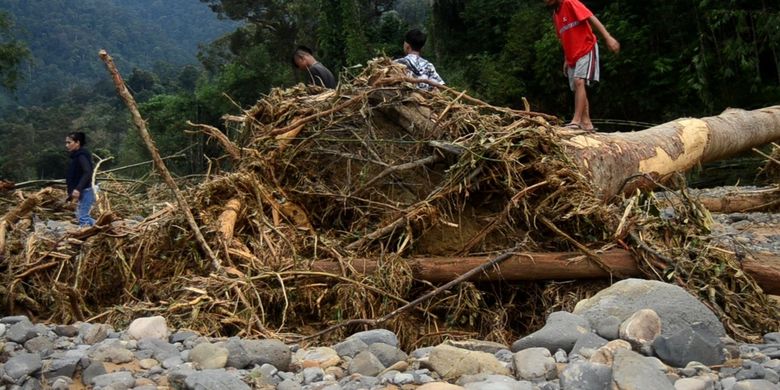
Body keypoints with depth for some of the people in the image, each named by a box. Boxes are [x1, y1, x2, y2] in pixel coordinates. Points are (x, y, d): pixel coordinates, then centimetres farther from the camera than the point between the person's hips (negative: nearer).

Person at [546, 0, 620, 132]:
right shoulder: (555, 16, 15)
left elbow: (591, 18, -17)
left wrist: (607, 37, -27)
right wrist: (566, 60, 16)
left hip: (587, 50, -9)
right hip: (573, 57, 9)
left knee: (579, 82, -23)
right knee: (578, 88, 6)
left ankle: (576, 121, -30)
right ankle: (586, 123, 10)